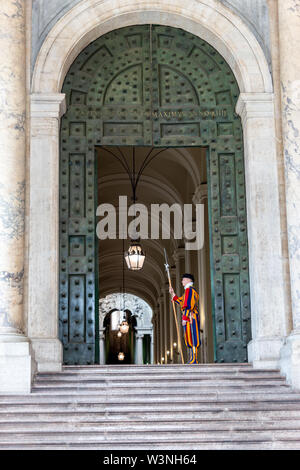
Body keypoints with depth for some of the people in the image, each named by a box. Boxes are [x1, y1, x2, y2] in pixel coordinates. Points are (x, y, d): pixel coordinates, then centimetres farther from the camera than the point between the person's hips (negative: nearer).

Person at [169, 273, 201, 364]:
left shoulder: (189, 290, -10)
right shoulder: (192, 290, 22)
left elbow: (188, 305, -18)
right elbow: (182, 303, 25)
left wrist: (185, 318, -20)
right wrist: (173, 294, 24)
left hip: (190, 317, -10)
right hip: (193, 318, 10)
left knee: (191, 337, -11)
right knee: (191, 338, 9)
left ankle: (194, 359, -12)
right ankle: (192, 359, 10)